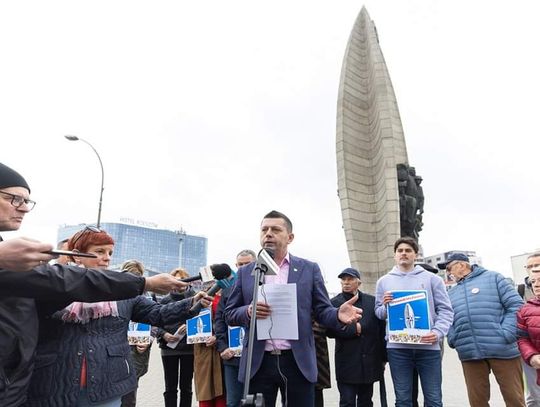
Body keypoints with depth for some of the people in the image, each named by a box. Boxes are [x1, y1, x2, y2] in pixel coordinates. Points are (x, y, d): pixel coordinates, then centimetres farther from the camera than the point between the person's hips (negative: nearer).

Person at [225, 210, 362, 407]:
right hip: (258, 363, 1)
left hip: (298, 362, 0)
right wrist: (248, 311, -14)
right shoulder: (245, 272, 7)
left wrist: (338, 315, -19)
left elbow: (322, 311, 3)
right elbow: (229, 314, 8)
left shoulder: (309, 269, 4)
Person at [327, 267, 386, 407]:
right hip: (347, 363, -3)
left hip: (370, 363, 3)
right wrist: (354, 328, -15)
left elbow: (382, 329, 7)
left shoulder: (372, 301, 6)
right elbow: (330, 330, -10)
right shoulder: (334, 303, -1)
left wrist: (383, 358, 6)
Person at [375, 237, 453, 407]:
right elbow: (378, 313, 14)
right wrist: (385, 305, -9)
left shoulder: (431, 279, 9)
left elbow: (445, 310, 4)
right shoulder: (384, 281, 12)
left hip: (428, 345, 0)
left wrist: (438, 332, -11)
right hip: (397, 347, 1)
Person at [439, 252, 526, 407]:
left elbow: (516, 305, -2)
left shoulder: (493, 278, 6)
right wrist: (453, 339, 0)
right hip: (469, 354, 4)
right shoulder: (452, 293, 20)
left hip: (502, 349, -4)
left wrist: (506, 334, -13)